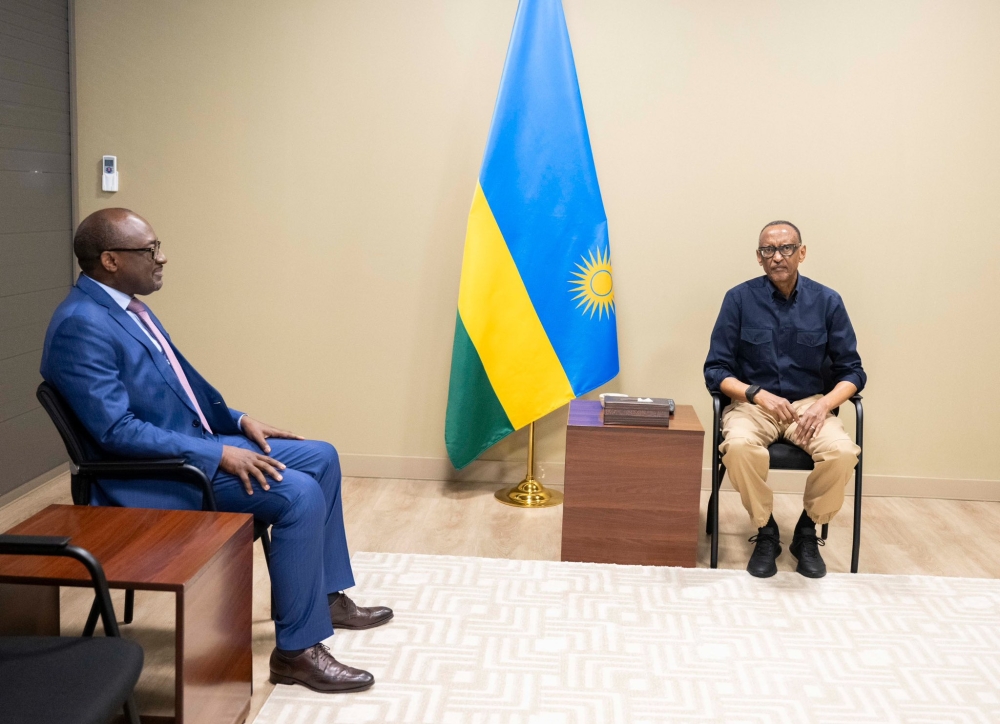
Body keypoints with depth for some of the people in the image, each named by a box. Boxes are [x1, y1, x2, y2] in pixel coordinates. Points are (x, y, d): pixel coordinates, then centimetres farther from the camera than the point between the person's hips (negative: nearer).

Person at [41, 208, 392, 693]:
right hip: (150, 473, -10)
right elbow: (116, 431, -25)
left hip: (194, 443, 10)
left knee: (321, 458, 9)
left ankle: (327, 596, 21)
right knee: (298, 494, -24)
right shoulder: (81, 324, -21)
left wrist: (238, 421, 7)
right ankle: (296, 650, -13)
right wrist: (218, 454, -25)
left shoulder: (127, 306, 10)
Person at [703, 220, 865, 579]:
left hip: (810, 403, 2)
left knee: (843, 452, -29)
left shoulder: (827, 301, 1)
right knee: (739, 446, -35)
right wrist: (760, 395, -19)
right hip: (752, 402, -1)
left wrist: (824, 404, -15)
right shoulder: (740, 299, -3)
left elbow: (852, 371, 4)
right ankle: (765, 532, -9)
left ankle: (807, 531, -1)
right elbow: (715, 371, -2)